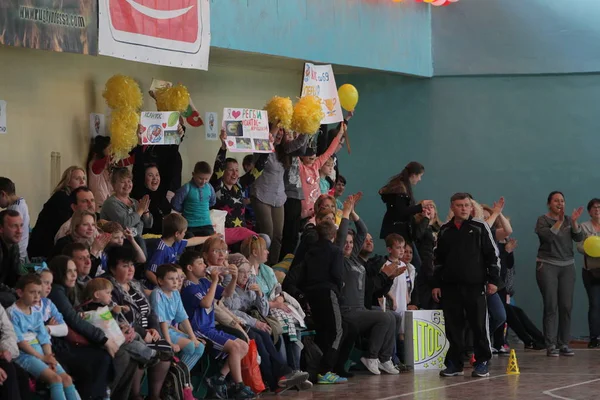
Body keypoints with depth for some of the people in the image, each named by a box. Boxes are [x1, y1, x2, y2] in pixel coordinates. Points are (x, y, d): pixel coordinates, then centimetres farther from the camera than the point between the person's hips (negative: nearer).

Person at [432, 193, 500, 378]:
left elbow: (492, 255, 0)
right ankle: (454, 363, 12)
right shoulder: (445, 231, 12)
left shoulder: (480, 227, 1)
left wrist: (493, 280, -5)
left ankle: (481, 363, 7)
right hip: (450, 286, 3)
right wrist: (436, 284, 13)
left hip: (475, 286, -3)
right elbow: (438, 260, 17)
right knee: (453, 327, 5)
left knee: (479, 325, -1)